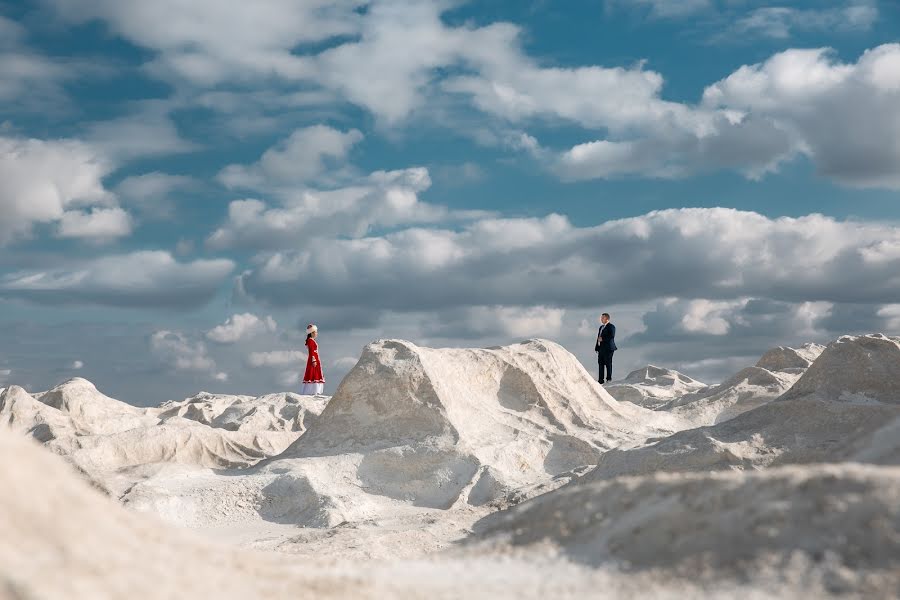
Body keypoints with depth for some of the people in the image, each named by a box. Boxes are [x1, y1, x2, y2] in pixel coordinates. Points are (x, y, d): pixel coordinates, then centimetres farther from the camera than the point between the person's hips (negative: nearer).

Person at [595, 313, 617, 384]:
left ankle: (609, 378, 1)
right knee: (601, 363, 7)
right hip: (601, 348, 8)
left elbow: (612, 336, -17)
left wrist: (603, 339, -15)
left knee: (608, 363, -4)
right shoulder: (601, 327, 20)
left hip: (608, 348, -8)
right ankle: (601, 379, 10)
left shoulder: (611, 326, -6)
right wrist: (597, 347, 13)